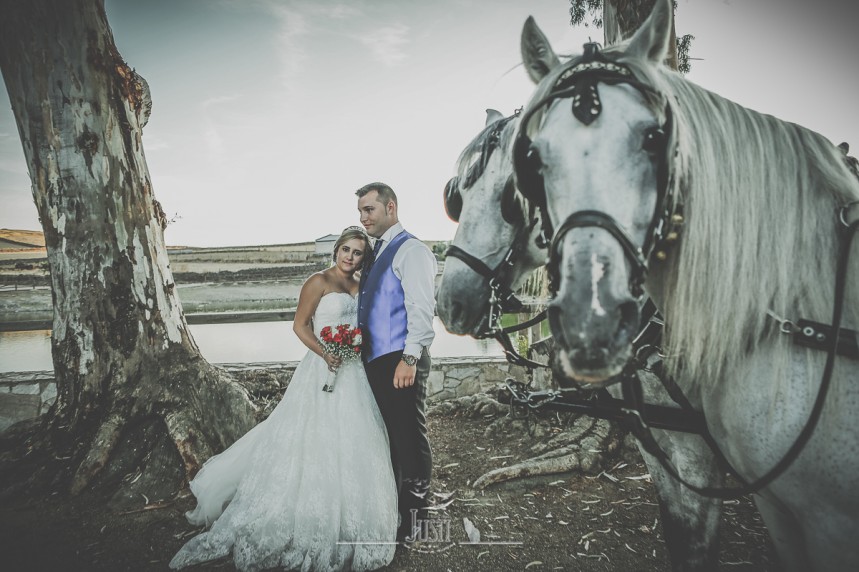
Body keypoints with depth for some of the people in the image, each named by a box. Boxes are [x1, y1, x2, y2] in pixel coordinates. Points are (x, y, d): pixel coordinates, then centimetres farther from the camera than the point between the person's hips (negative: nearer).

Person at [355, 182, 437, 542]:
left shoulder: (411, 250, -9)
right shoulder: (377, 253, 18)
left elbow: (421, 308, -17)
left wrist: (410, 358, -24)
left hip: (401, 361, -9)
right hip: (374, 360, 9)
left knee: (410, 437, 1)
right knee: (389, 437, 17)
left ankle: (413, 518, 15)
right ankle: (394, 509, 30)